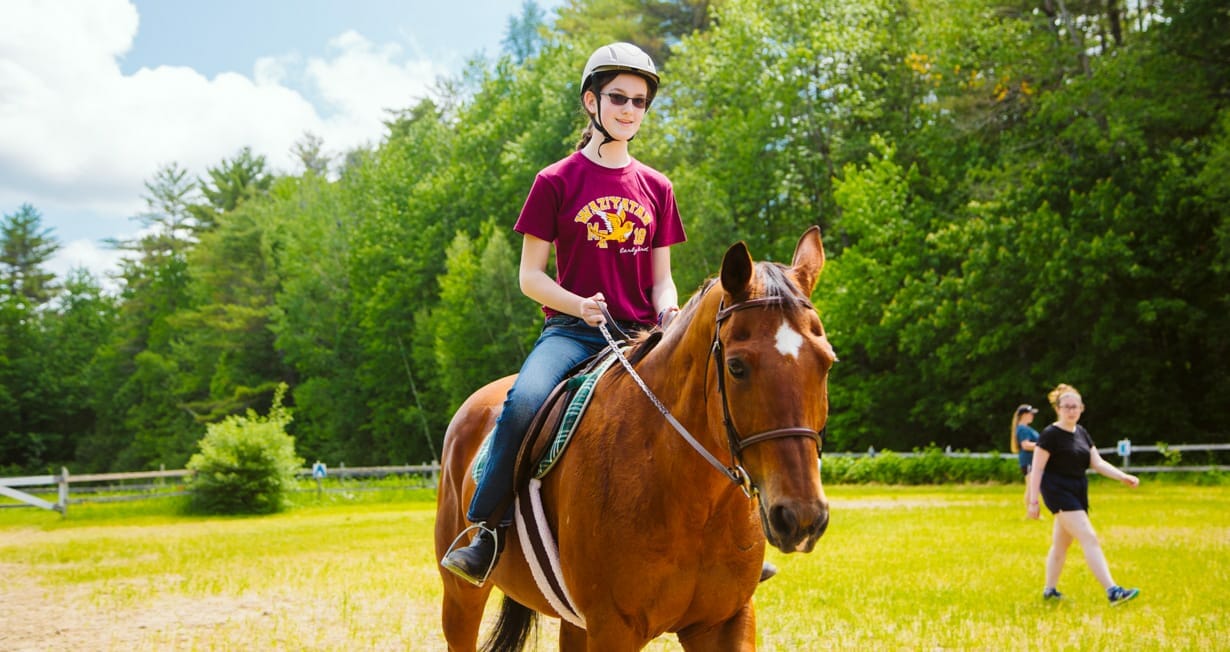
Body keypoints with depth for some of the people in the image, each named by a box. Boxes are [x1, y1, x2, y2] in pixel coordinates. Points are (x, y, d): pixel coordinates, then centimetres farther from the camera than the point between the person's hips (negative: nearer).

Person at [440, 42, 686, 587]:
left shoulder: (656, 188, 13)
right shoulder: (556, 182, 2)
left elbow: (660, 277, 13)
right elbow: (530, 276, 1)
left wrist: (669, 314, -10)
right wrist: (578, 304, -19)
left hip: (641, 336, 3)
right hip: (571, 330, -3)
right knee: (524, 402, -34)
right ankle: (486, 531, -19)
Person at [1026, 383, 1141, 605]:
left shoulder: (1082, 433, 12)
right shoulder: (1050, 434, -11)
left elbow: (1098, 463, 9)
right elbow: (1037, 469, -12)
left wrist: (1123, 477, -5)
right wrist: (1033, 500, -16)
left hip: (1077, 493, 8)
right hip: (1058, 492, -8)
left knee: (1061, 544, 16)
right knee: (1089, 538, -17)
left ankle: (1049, 590, 28)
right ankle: (1112, 591, -22)